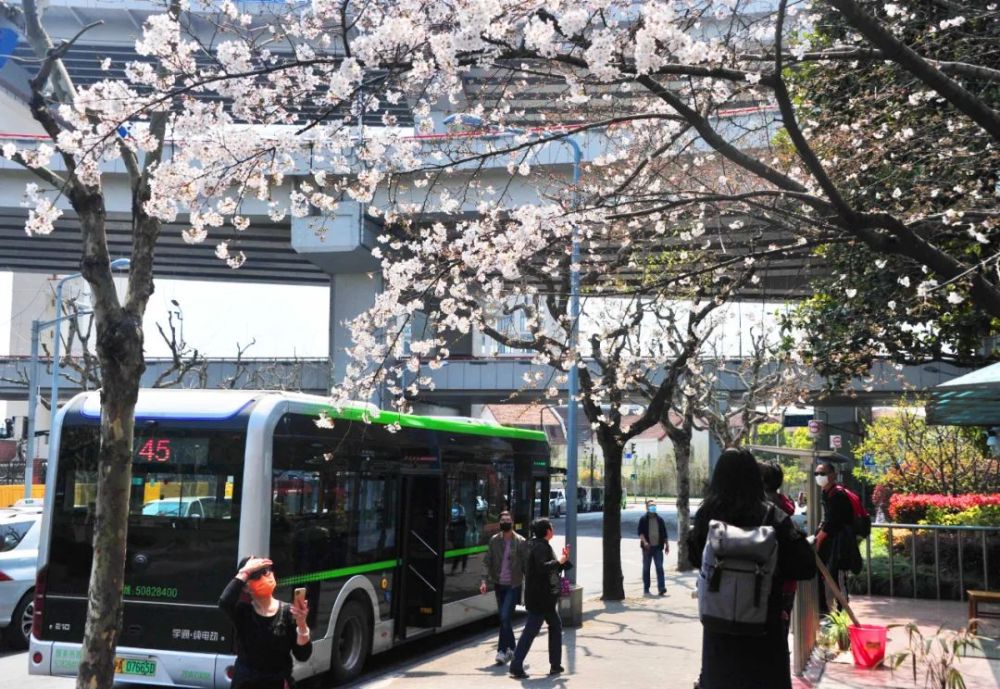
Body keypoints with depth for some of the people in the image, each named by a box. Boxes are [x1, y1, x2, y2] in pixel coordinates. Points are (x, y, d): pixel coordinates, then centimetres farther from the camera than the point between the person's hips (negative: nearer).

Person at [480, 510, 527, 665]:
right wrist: (485, 580, -8)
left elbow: (525, 565, -1)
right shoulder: (494, 540, 4)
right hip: (499, 585, 4)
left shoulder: (520, 542, -4)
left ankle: (502, 651, -8)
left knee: (505, 617, -14)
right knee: (503, 619, 12)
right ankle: (512, 648, 26)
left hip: (513, 585, -4)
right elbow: (487, 562, 4)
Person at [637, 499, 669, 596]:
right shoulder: (643, 519, 1)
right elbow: (640, 532, -7)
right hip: (647, 547, -2)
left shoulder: (660, 519, 11)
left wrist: (667, 545, 11)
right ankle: (646, 589, 13)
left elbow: (664, 533, 15)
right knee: (646, 568, 6)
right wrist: (644, 542, -21)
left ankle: (661, 588, -11)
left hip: (658, 547, 2)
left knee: (659, 567, -6)